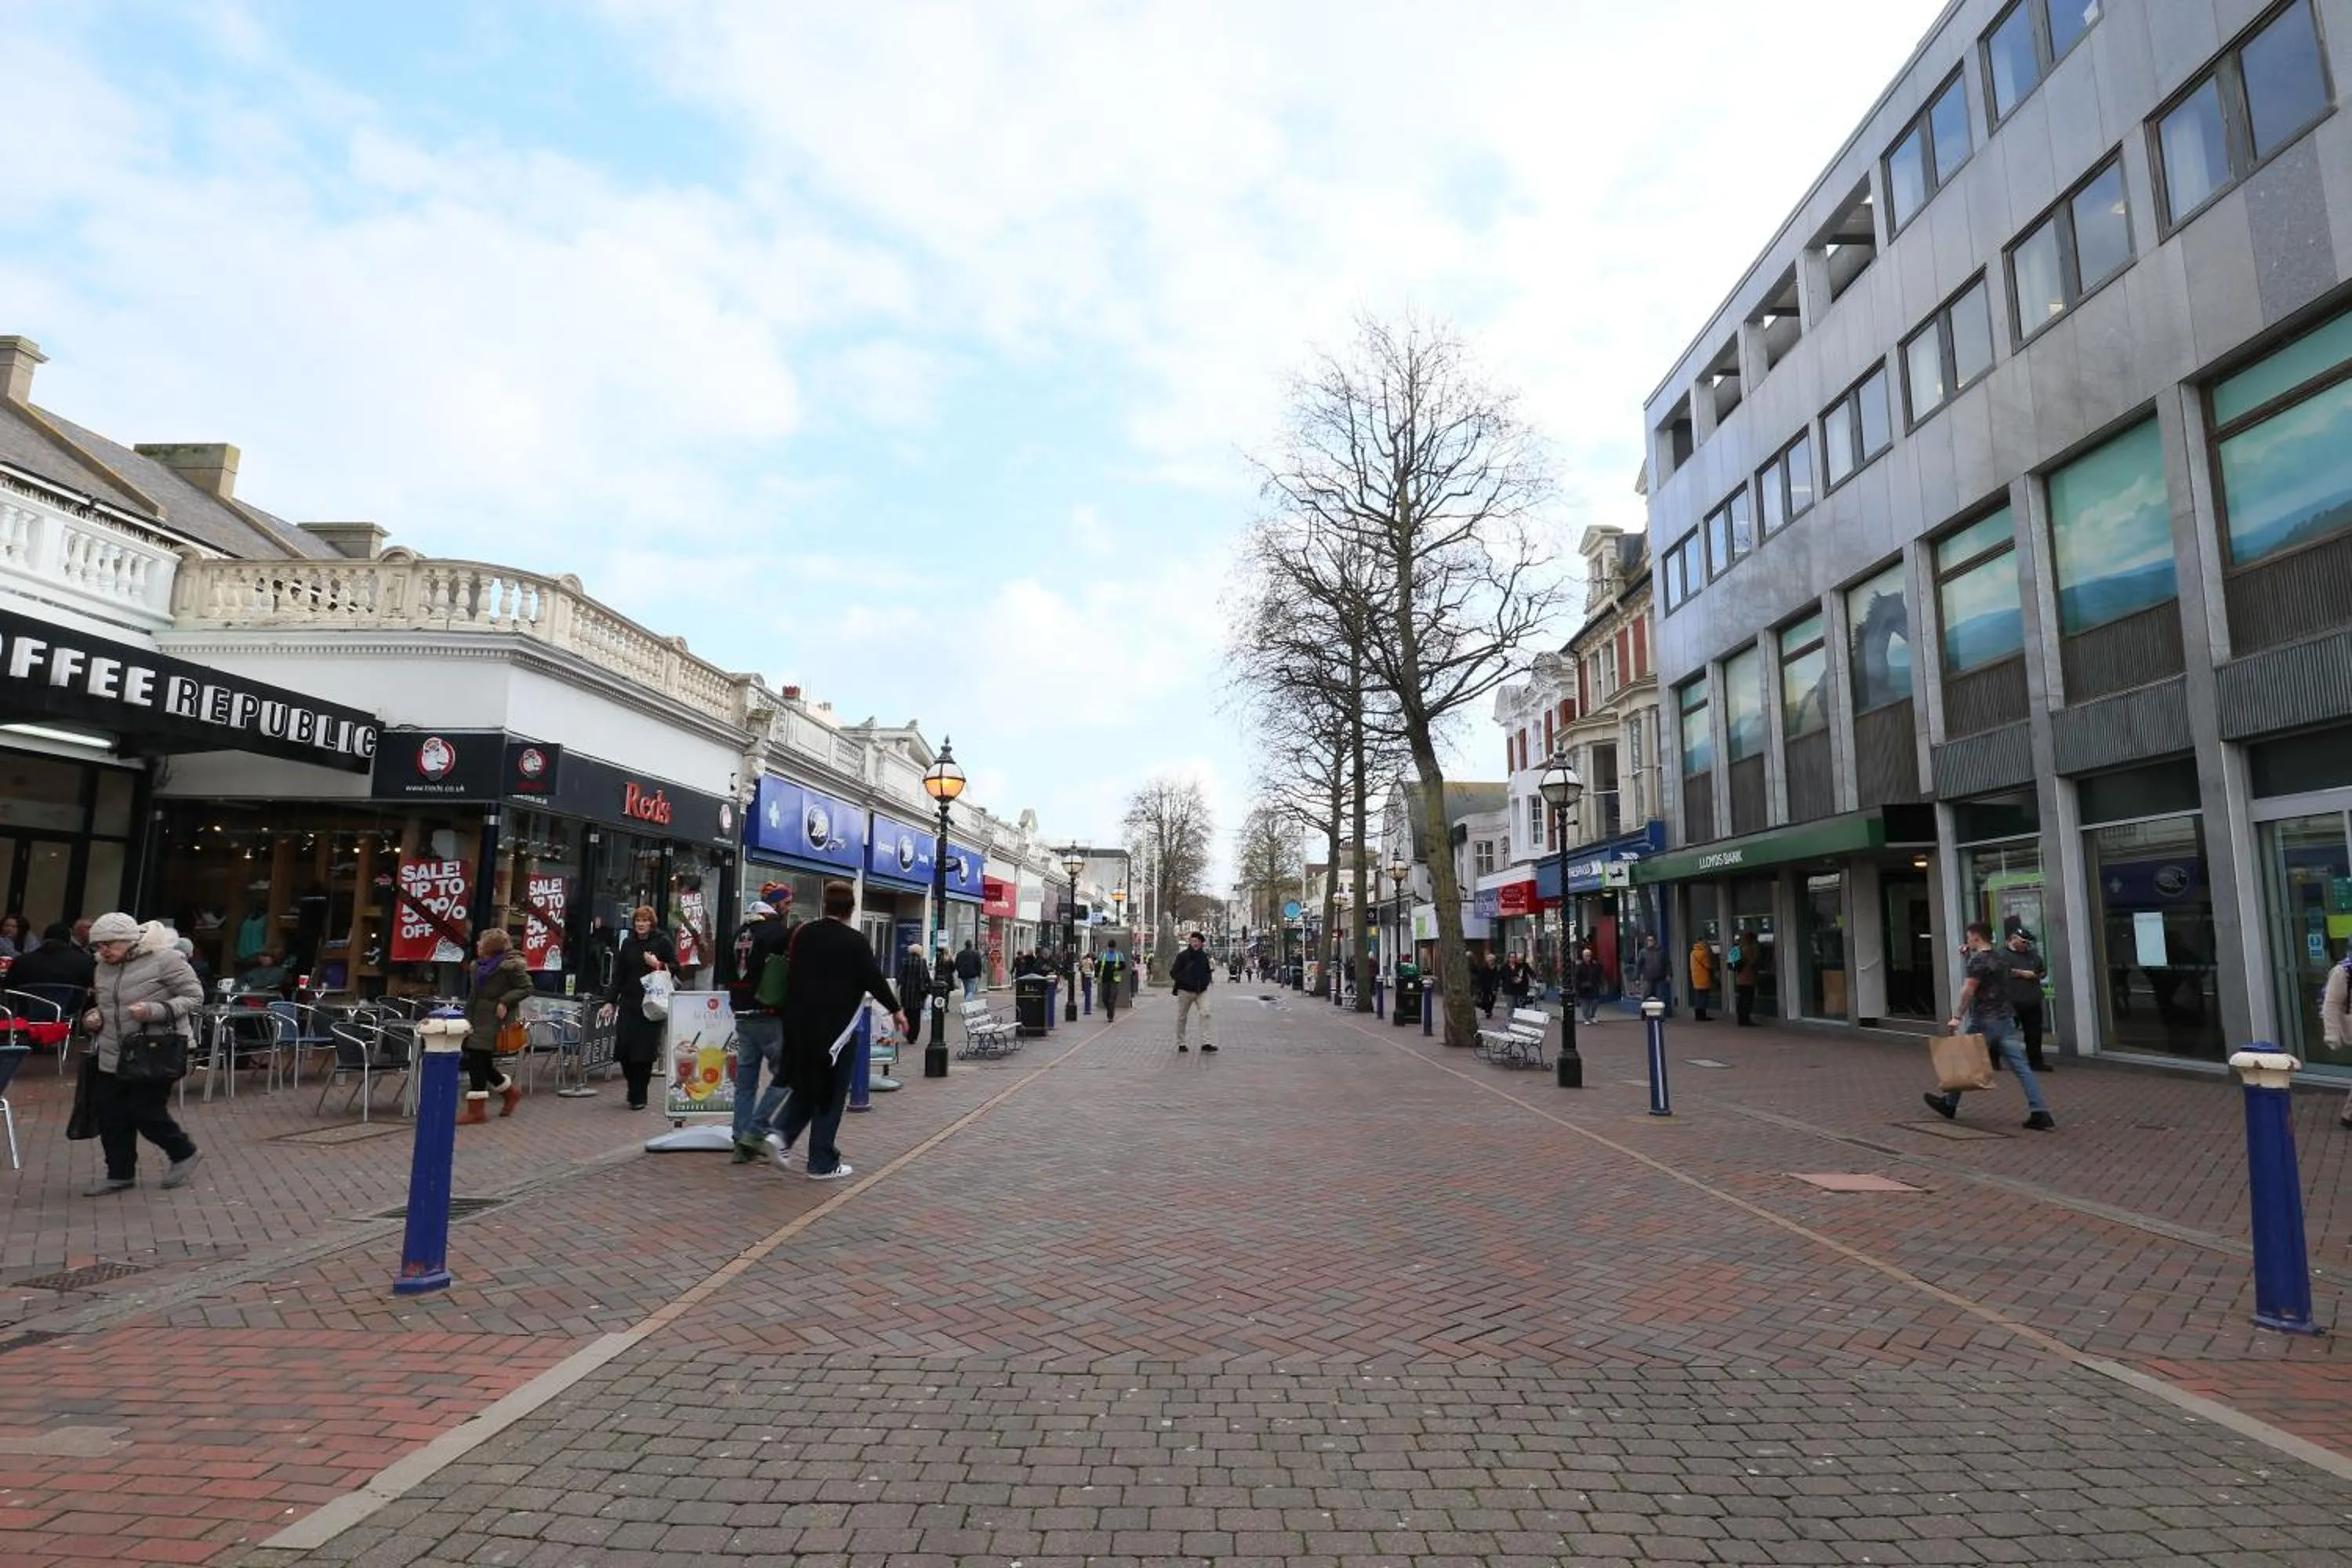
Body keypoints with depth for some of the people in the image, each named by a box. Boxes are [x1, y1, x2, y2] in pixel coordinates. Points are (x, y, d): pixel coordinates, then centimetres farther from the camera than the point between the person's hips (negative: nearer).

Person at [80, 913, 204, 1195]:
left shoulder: (164, 958, -13)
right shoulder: (105, 966, 9)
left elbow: (194, 997, -13)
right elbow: (103, 1004, 24)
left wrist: (155, 1011, -26)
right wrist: (92, 1017, 1)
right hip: (112, 1056, 7)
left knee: (146, 1113, -5)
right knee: (109, 1114, 7)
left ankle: (183, 1153, 19)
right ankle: (120, 1174, 22)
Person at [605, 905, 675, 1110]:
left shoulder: (662, 941, -1)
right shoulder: (628, 943, 10)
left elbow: (676, 968, 0)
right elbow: (618, 975, 13)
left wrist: (659, 965, -16)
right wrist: (610, 1001, 8)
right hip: (629, 1003, 4)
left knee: (645, 1051, -3)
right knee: (623, 1049, -1)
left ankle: (639, 1096, 11)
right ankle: (634, 1090, 23)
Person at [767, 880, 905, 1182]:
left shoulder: (803, 934, 6)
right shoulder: (855, 941, -11)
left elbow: (791, 973, 13)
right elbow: (874, 979, -10)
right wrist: (896, 1009, 4)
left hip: (800, 1024, 6)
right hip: (836, 1026, -5)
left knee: (807, 1085, 21)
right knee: (831, 1093, 3)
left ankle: (783, 1132, 2)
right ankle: (823, 1164, 8)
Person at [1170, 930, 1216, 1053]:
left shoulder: (1204, 956, 8)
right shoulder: (1183, 955, -7)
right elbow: (1173, 973, -6)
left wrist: (1205, 982, 6)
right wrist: (1184, 981, -16)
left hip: (1201, 991, 3)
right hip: (1185, 991, -3)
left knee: (1206, 1013, -16)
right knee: (1182, 1017, 7)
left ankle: (1207, 1043, -18)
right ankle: (1180, 1043, 22)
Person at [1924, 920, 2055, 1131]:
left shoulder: (1978, 960, -13)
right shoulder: (2001, 959, 12)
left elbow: (1968, 990, -20)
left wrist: (1957, 1016, -20)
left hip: (1983, 1021, -7)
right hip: (2006, 1019, 7)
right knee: (2021, 1066, 1)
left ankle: (1949, 1105, 21)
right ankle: (2040, 1113, -7)